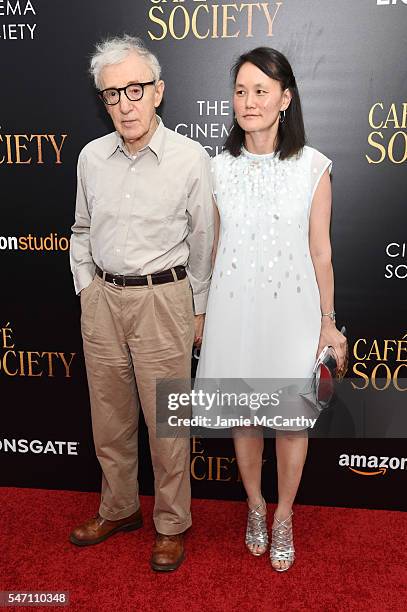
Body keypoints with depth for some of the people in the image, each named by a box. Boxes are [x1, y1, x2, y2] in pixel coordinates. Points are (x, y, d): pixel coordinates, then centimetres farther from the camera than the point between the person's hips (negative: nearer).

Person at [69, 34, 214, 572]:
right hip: (102, 300, 5)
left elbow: (202, 240, -1)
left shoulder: (191, 158, -7)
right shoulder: (91, 157, 5)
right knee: (109, 417, 15)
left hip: (164, 300, -4)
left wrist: (198, 310, 1)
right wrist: (86, 290, 9)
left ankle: (171, 525, 28)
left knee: (167, 422, 5)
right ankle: (119, 509, 38)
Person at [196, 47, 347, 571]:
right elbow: (213, 246, 7)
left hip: (291, 310, -1)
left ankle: (283, 518, 35)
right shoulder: (219, 167, 1)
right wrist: (202, 313, 9)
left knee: (291, 419, 10)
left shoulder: (313, 167, -5)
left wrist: (328, 322, 2)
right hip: (234, 309, 2)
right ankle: (254, 505, 40)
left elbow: (320, 252, -1)